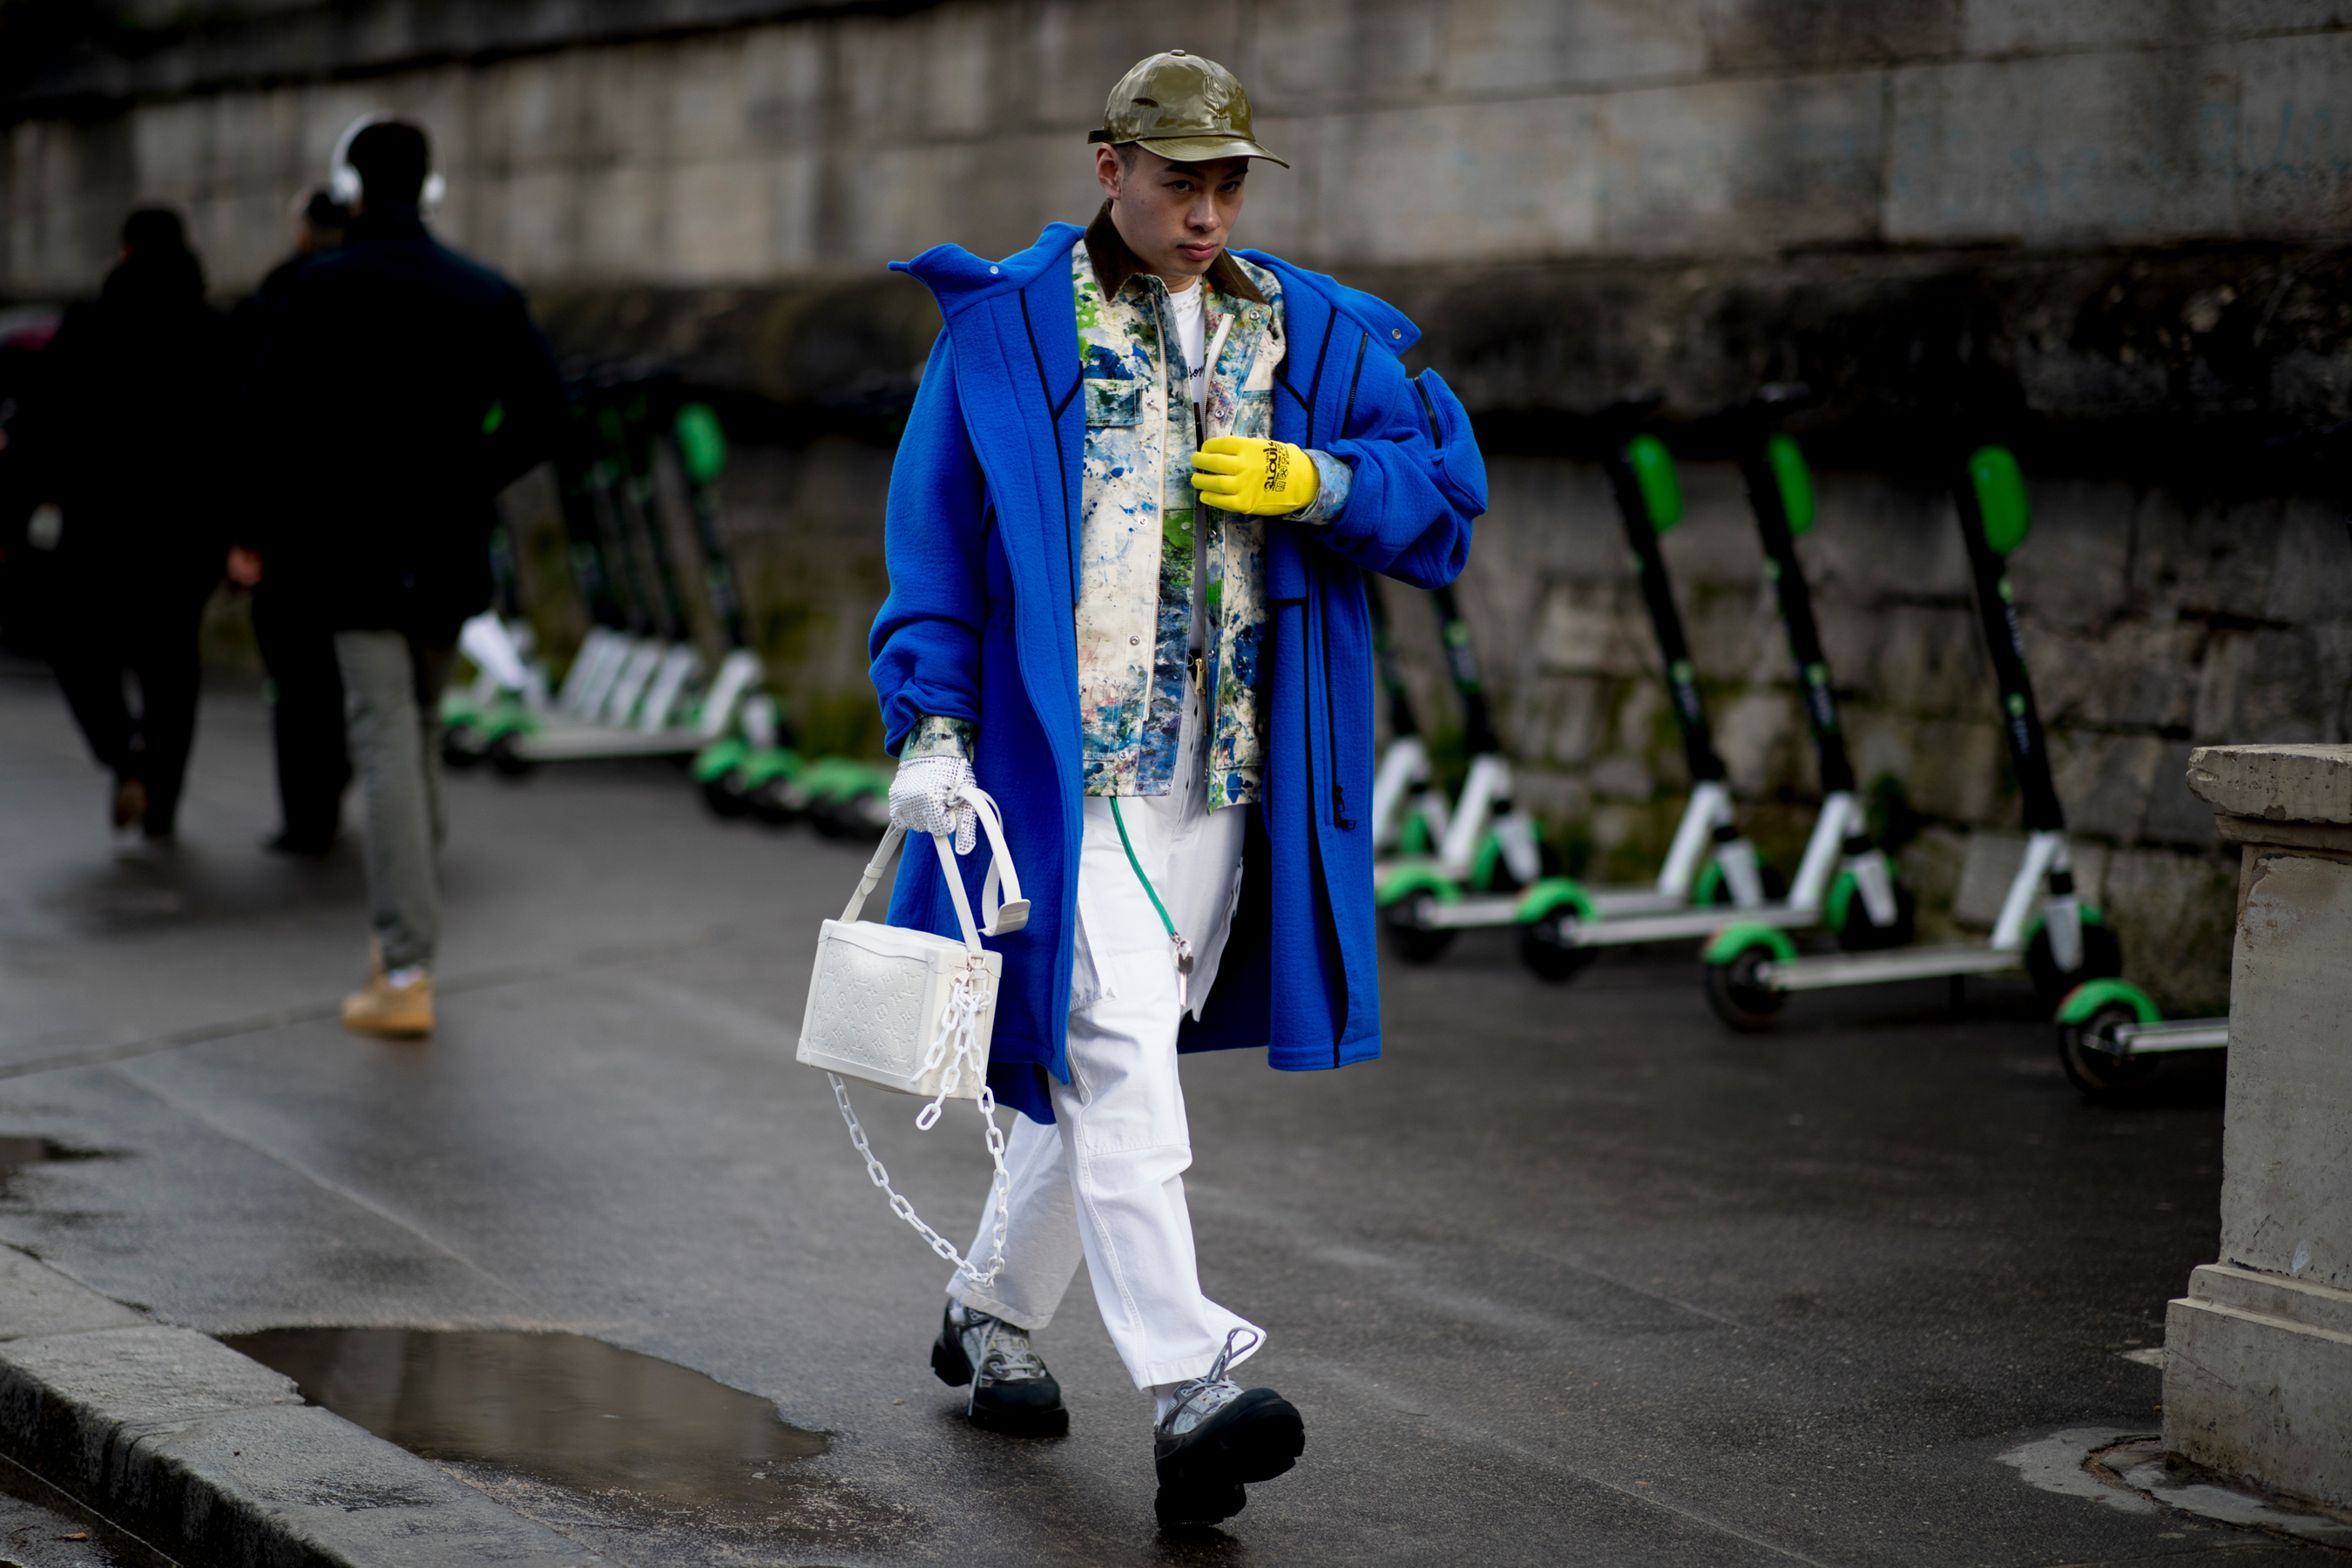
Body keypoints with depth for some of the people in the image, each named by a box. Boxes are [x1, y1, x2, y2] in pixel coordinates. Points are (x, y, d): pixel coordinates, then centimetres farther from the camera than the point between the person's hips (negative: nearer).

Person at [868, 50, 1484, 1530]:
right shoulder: (1007, 329, 0)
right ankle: (1188, 1387, -21)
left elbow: (1447, 495, 8)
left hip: (1223, 775, 5)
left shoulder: (1317, 338, 10)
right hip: (1060, 754, -4)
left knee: (1107, 1061, 14)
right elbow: (934, 535, 0)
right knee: (1119, 1053, -16)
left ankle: (993, 1311, 34)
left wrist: (1317, 484, -11)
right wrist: (933, 725, -9)